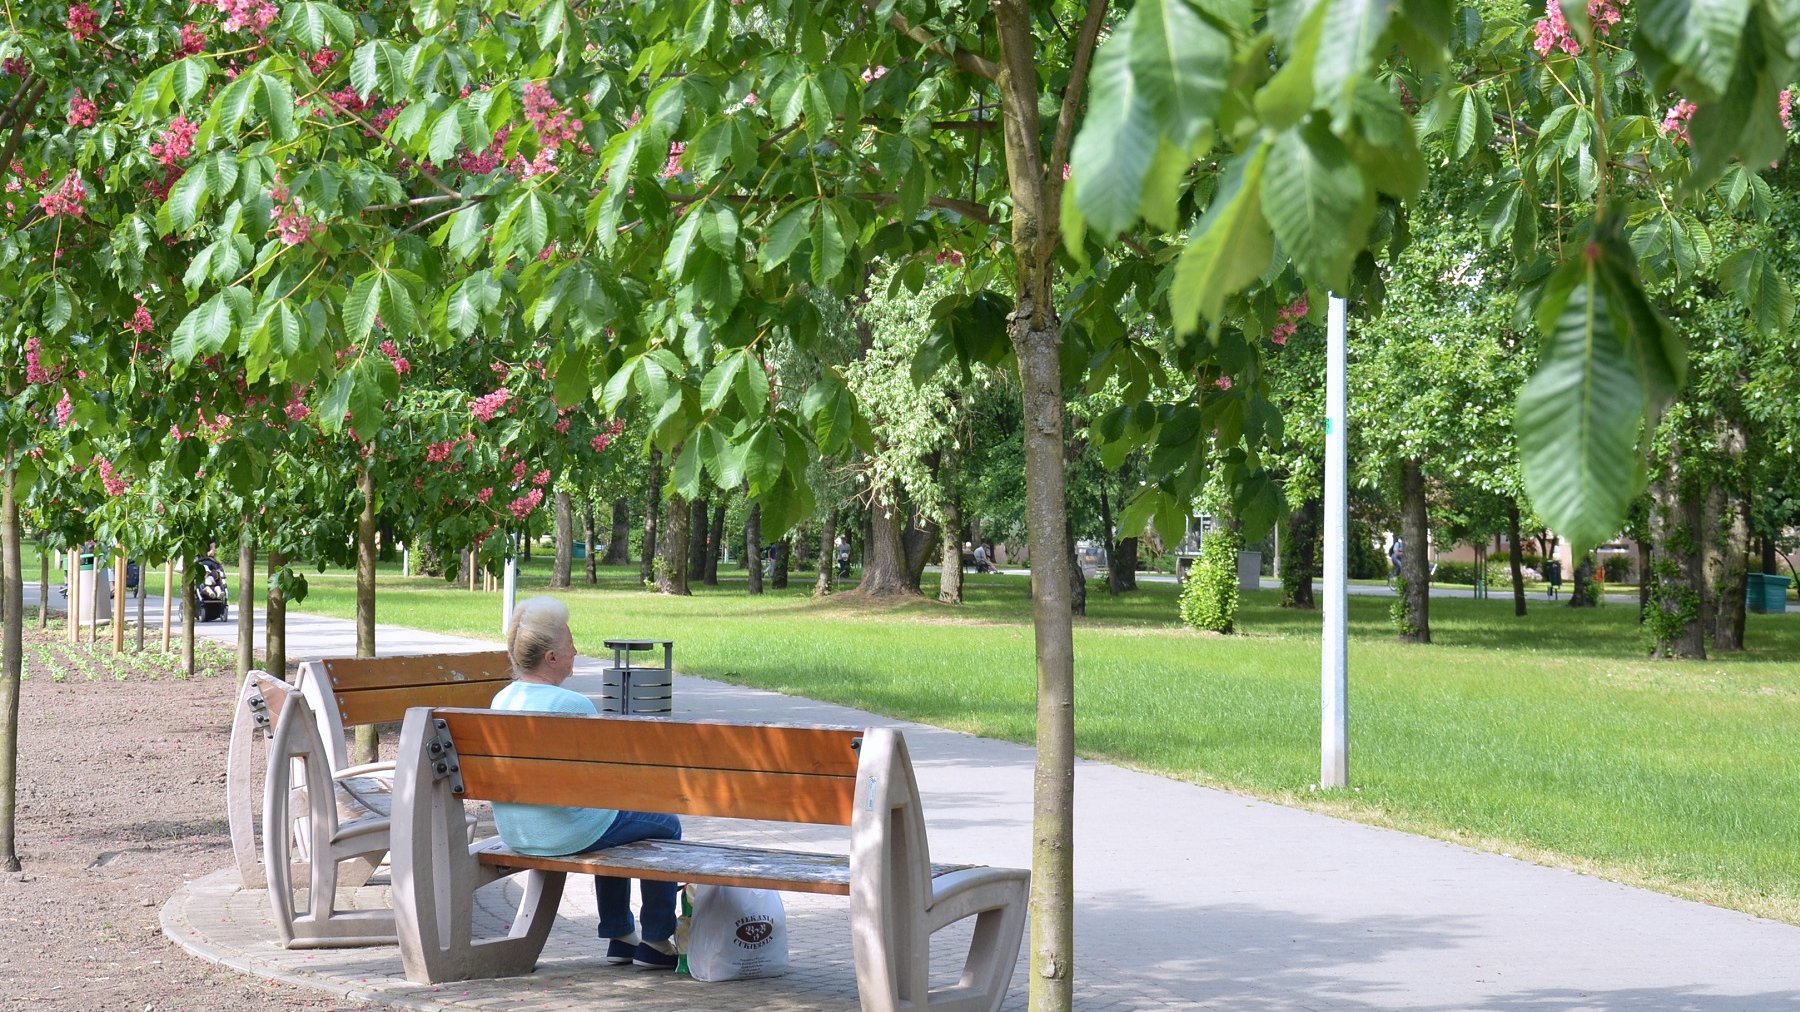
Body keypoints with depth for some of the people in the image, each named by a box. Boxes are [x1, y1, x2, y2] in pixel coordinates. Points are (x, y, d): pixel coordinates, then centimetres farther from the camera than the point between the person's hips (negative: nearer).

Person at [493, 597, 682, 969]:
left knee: (610, 820, 34)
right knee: (665, 825, 14)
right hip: (569, 835, -8)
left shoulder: (502, 700, 2)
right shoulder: (572, 704, -22)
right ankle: (656, 941, 18)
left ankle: (618, 935, 38)